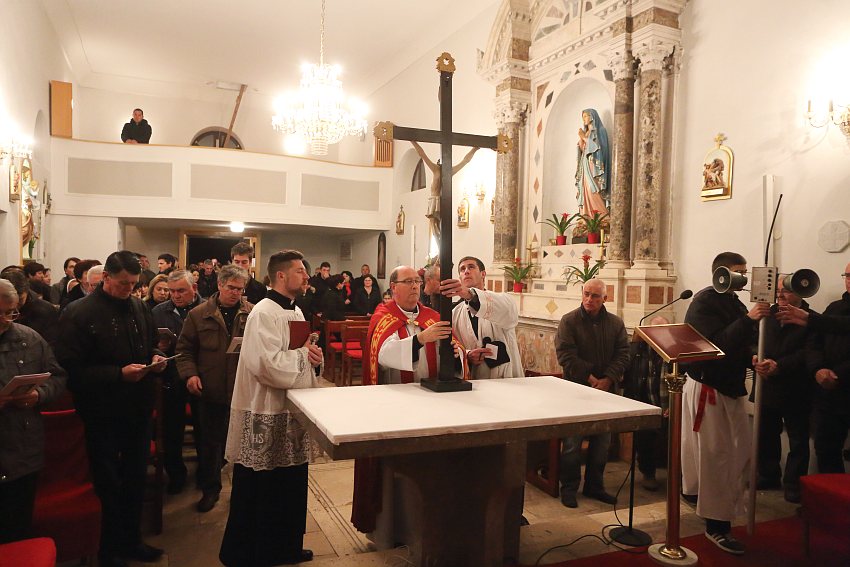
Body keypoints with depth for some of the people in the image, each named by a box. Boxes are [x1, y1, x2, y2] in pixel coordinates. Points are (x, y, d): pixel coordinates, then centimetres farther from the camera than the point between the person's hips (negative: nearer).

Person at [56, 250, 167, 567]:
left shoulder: (139, 309, 5)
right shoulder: (79, 313, -12)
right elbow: (71, 368, -18)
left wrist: (155, 358, -3)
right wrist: (119, 374, -25)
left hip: (138, 410, 6)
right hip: (103, 414, -5)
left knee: (136, 480, 17)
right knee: (108, 485, 9)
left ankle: (131, 541, 36)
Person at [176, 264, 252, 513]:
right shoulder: (198, 314, 2)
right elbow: (185, 348, 5)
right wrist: (189, 374, -9)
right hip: (209, 390, 0)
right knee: (209, 441, 12)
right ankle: (210, 489, 29)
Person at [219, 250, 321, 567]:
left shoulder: (295, 311, 11)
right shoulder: (263, 313, -18)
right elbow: (269, 365, -28)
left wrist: (314, 358, -3)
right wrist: (304, 354, -15)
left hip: (292, 411, 9)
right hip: (267, 416, -9)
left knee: (291, 487, 18)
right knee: (258, 492, 6)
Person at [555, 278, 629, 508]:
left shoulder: (616, 323, 6)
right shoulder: (569, 321, -6)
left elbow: (622, 354, 0)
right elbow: (566, 355, -13)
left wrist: (608, 380, -13)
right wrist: (589, 378, -16)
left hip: (605, 390, 4)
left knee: (602, 442, 11)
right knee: (572, 442, 0)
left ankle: (594, 486, 26)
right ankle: (569, 487, 14)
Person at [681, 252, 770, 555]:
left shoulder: (735, 303, 12)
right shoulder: (704, 302, -14)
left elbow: (740, 344, 16)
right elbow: (714, 344, -26)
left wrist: (753, 359, -4)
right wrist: (747, 319, -29)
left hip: (732, 386, 9)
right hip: (706, 388, -9)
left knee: (742, 451, 14)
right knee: (715, 457, -3)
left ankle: (722, 513, 32)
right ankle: (716, 525, 8)